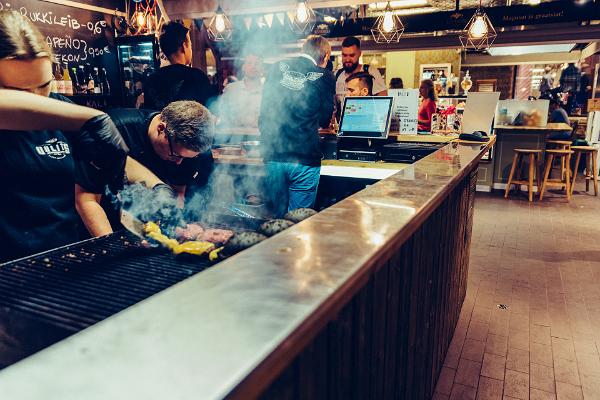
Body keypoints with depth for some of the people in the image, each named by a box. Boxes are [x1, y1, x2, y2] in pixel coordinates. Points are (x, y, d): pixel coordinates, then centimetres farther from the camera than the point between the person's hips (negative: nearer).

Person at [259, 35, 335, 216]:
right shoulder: (325, 76, -2)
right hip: (305, 159, -3)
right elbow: (324, 121, 9)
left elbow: (264, 109, 14)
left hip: (273, 155, 3)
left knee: (276, 217, 17)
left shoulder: (278, 68, 7)